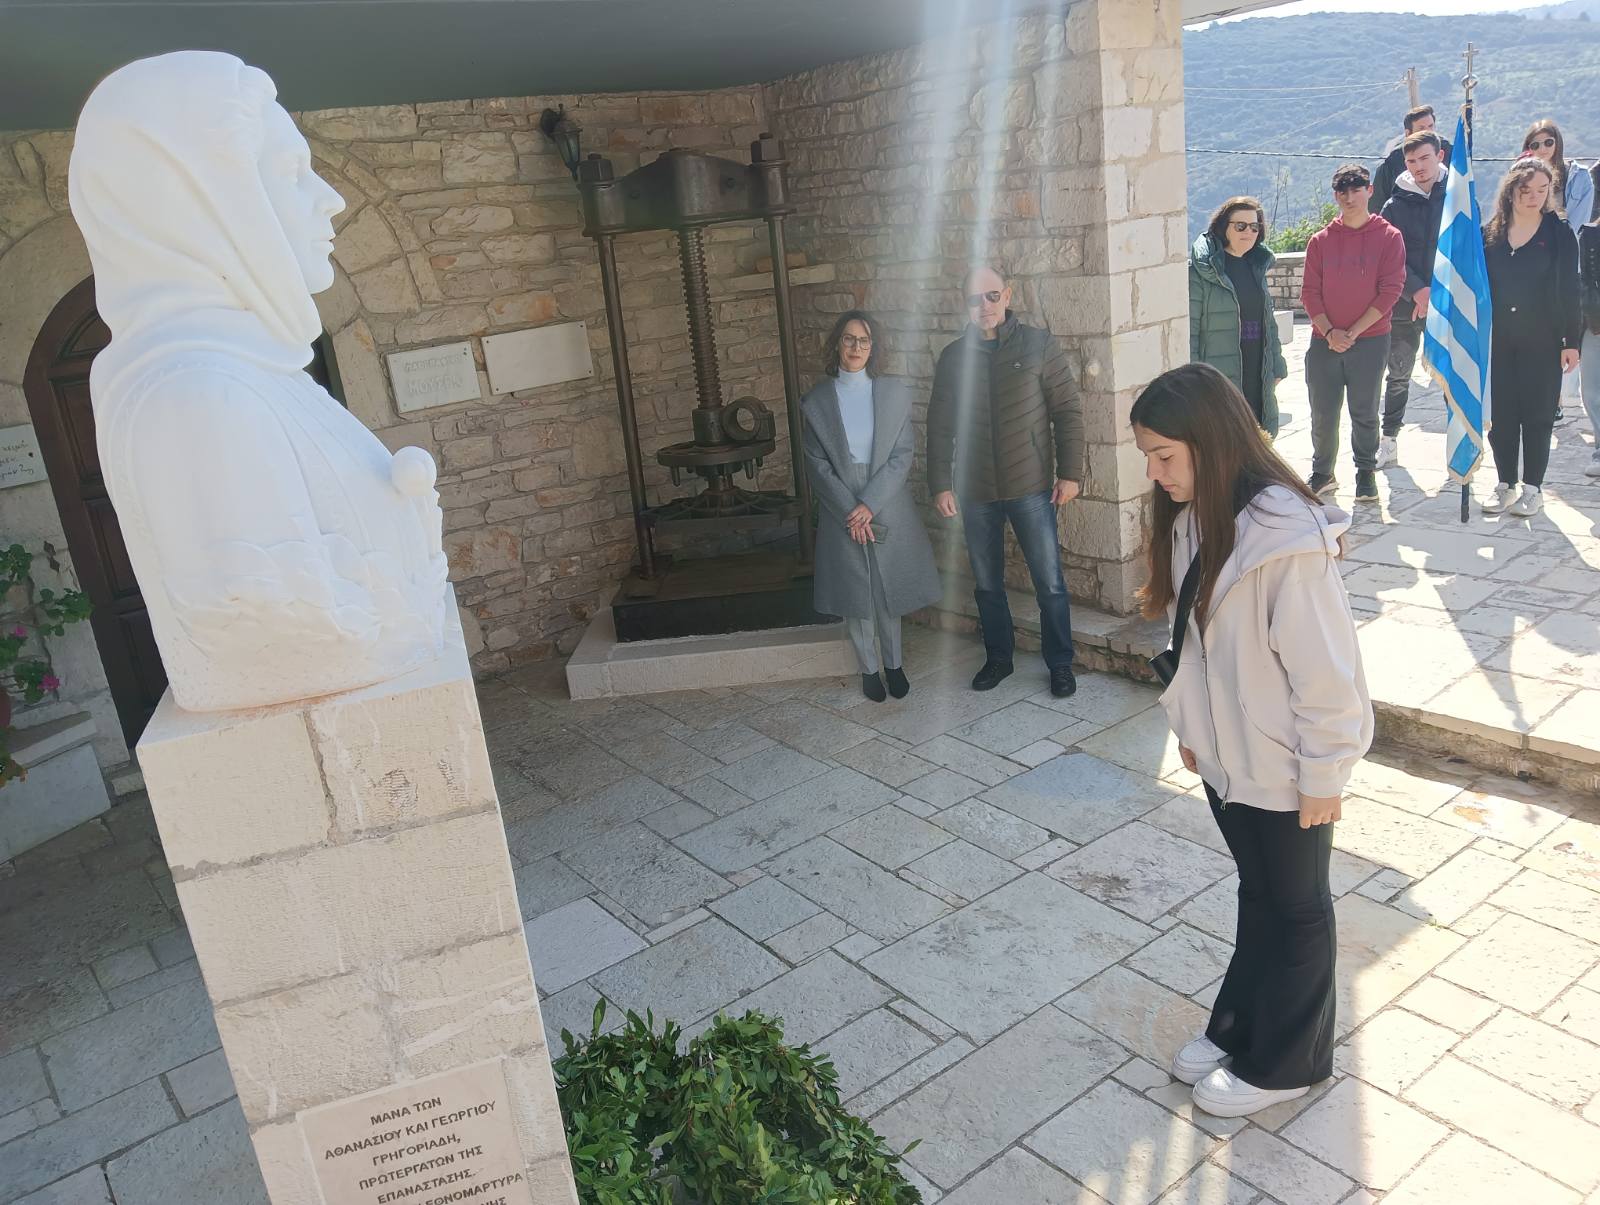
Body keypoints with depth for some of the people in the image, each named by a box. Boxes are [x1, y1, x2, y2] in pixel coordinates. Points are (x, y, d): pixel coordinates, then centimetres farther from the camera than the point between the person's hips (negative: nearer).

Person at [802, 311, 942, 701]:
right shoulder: (816, 401, -1)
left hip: (888, 510, 0)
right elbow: (817, 464, -4)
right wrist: (850, 512, -12)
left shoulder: (895, 393, -1)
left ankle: (893, 665, 28)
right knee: (855, 596, 7)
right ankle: (870, 669, 24)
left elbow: (902, 456, -4)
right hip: (842, 515, 0)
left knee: (889, 591, 9)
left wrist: (870, 504, -14)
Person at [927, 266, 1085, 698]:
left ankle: (1060, 663, 18)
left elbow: (1068, 411, -2)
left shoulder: (1038, 345, -2)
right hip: (975, 493, 3)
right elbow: (939, 426, 7)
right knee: (987, 584, 12)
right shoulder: (952, 357, 5)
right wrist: (940, 484, 1)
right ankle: (998, 658, 29)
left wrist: (1070, 472, -6)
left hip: (1031, 488, -2)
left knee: (1050, 584, 2)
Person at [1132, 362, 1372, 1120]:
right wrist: (1191, 726, 14)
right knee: (1256, 893, 24)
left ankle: (1284, 1064, 33)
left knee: (1292, 908, 14)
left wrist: (1322, 773, -15)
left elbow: (1324, 670, -23)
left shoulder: (1286, 539, -29)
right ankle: (1240, 1029, 42)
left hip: (1283, 767, -7)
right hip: (1225, 753, 7)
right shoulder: (1193, 518, -3)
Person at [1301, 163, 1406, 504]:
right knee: (1322, 414, 4)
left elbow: (1390, 290, -5)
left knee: (1364, 413, 5)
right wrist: (1329, 332, -10)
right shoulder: (1321, 240, 6)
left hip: (1370, 341, -2)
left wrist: (1353, 332, -12)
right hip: (1324, 341, 2)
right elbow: (1310, 291, 3)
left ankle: (1366, 473, 18)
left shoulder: (1389, 237, 0)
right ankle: (1322, 473, 19)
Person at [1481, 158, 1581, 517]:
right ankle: (1506, 484, 17)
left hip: (1542, 342, -2)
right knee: (1499, 414, 5)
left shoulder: (1559, 234, -2)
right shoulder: (1490, 234, 3)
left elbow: (1569, 290, -2)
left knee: (1537, 415, 3)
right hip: (1497, 341, 2)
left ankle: (1533, 488, 12)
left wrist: (1572, 341, -6)